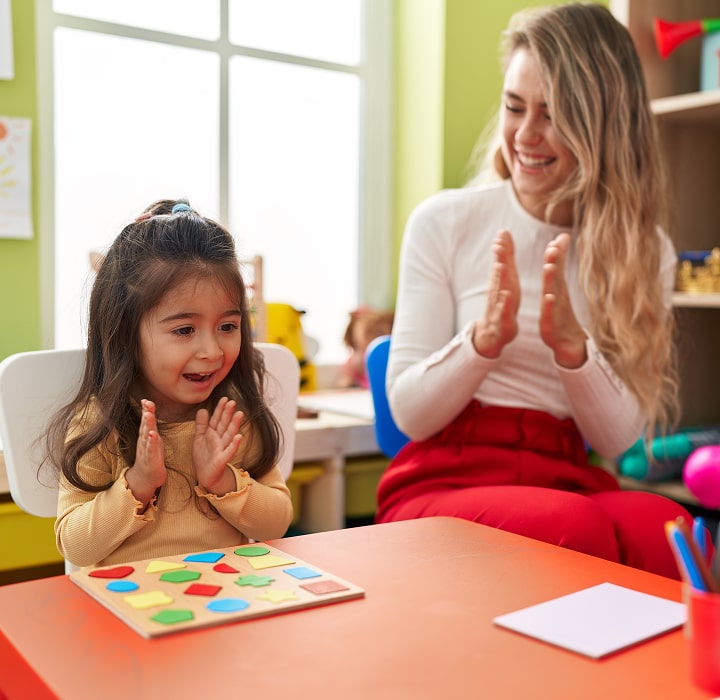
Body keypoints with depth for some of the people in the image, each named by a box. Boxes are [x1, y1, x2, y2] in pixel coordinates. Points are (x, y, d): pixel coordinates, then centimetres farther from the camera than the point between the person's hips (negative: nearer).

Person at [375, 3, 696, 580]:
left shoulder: (644, 250, 7)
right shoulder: (444, 222, 0)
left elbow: (616, 440, 3)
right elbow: (410, 414, -1)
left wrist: (572, 347, -17)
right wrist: (483, 341, -21)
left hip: (569, 481, 3)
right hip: (446, 483, -2)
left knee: (669, 533, -31)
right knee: (579, 530, -34)